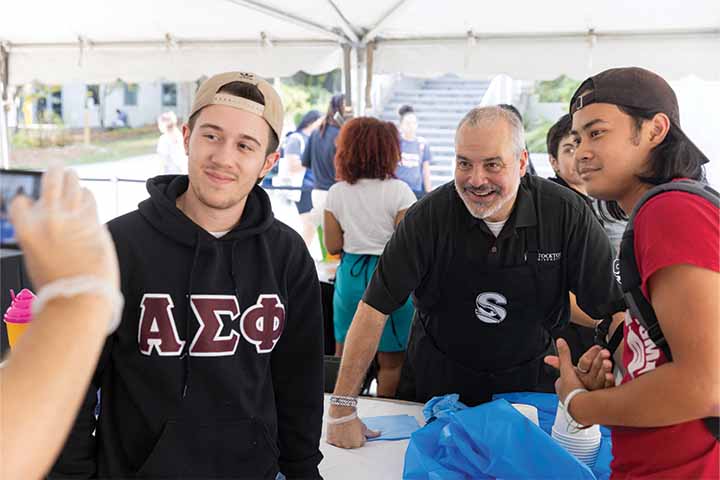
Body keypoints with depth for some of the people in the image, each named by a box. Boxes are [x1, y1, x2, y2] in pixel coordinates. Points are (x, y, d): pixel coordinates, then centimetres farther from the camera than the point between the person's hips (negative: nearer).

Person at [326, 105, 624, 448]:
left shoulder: (566, 214, -18)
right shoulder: (429, 215, -19)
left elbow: (610, 308, -11)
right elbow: (375, 308, -19)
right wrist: (342, 409, -20)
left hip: (527, 382, 0)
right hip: (436, 379, 0)